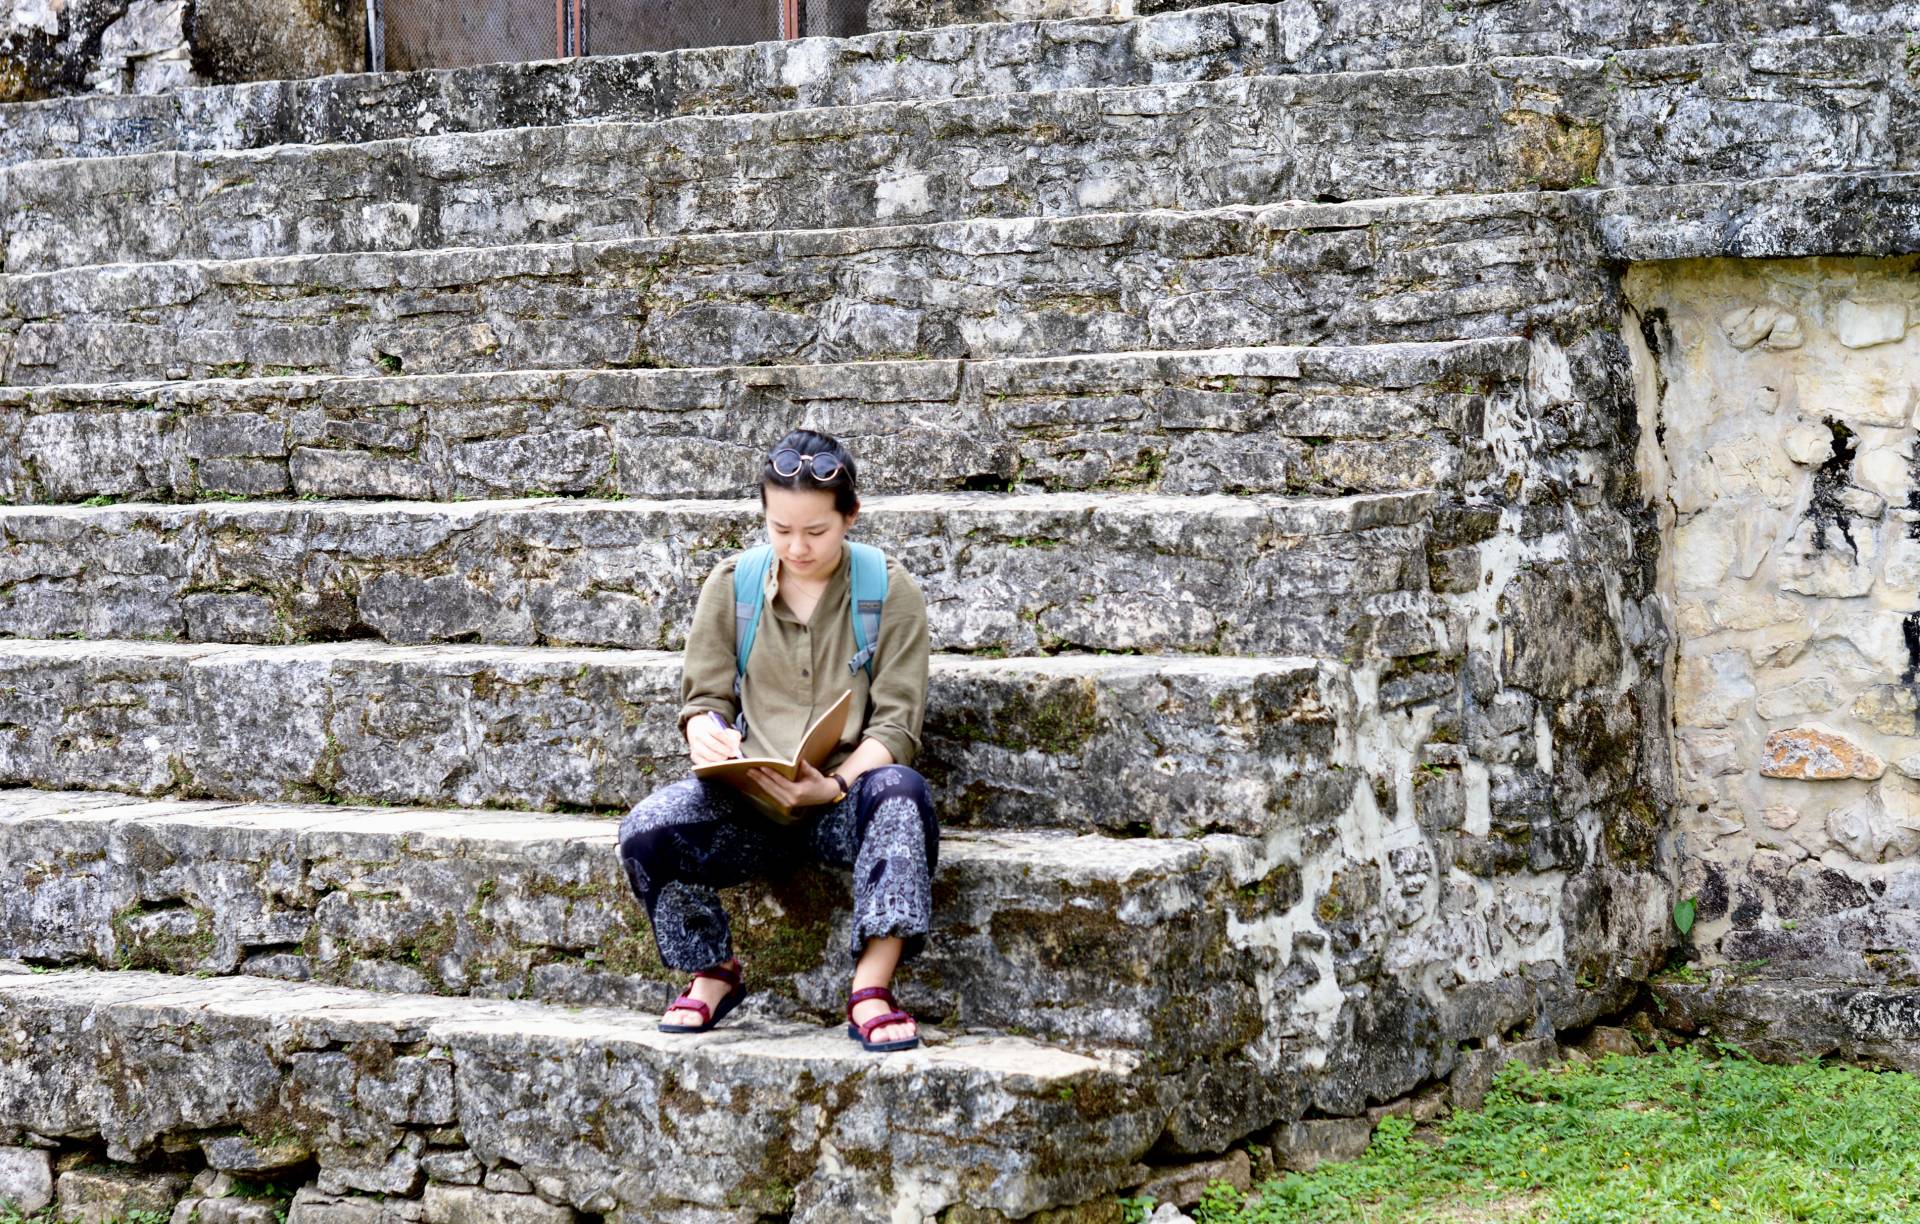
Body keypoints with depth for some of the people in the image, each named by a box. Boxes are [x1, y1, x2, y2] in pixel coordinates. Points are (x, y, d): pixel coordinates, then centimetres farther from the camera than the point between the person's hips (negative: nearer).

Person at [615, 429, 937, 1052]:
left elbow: (895, 725, -6)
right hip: (748, 800, 2)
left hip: (845, 799, -2)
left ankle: (871, 989, -36)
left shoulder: (890, 592, -1)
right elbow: (704, 697, 8)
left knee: (899, 790, -37)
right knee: (645, 830, -25)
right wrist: (706, 733, -18)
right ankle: (713, 972, 1)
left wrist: (835, 785, -25)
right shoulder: (730, 586, 5)